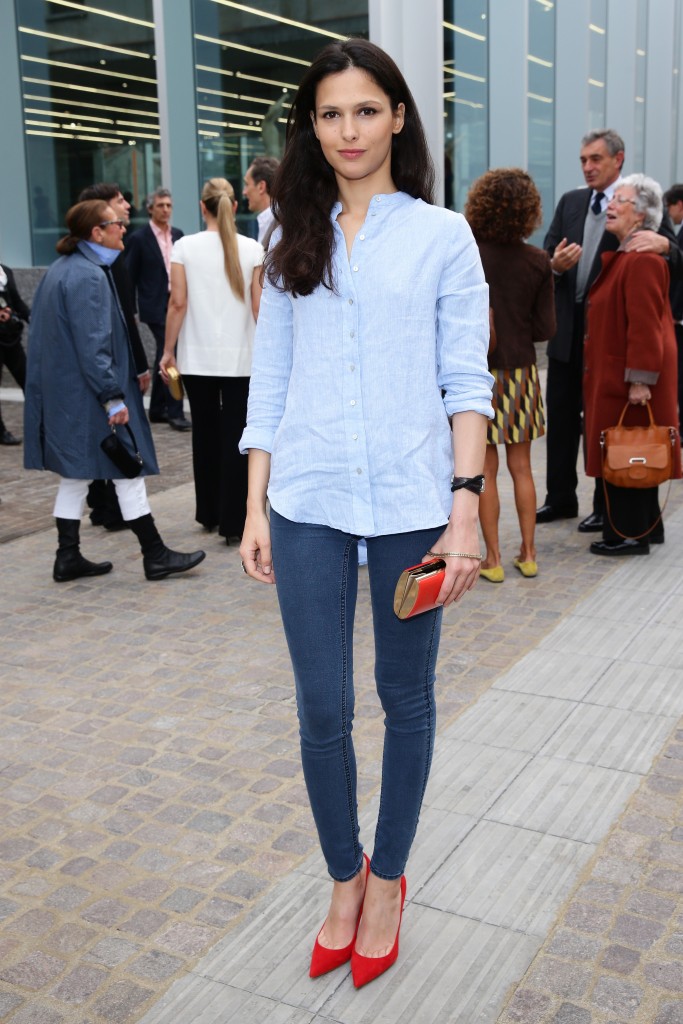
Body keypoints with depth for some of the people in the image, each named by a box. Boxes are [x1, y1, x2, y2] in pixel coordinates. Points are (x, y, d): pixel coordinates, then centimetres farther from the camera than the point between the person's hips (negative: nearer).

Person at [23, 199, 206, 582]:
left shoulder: (61, 269, 13)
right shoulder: (89, 276, -18)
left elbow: (42, 326, 20)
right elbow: (92, 345, -23)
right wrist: (113, 397, -21)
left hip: (63, 393, 10)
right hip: (88, 395, -10)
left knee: (76, 474, 13)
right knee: (128, 470, -2)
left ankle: (69, 557, 18)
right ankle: (155, 556, 6)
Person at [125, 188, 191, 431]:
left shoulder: (177, 235, 11)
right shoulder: (139, 238, -4)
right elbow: (130, 277, -2)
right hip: (155, 306, -6)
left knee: (164, 356, 12)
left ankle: (157, 410, 22)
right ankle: (174, 412, -9)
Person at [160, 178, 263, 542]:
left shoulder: (184, 247, -3)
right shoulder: (252, 250, -2)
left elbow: (178, 303, -5)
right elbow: (259, 306, -3)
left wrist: (168, 350, 3)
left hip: (197, 357, 1)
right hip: (239, 358, -1)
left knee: (205, 431, 14)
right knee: (234, 435, 2)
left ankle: (209, 513, 26)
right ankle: (232, 520, 1)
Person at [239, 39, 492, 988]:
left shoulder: (443, 235, 2)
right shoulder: (293, 238, 10)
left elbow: (467, 381, -1)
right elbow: (270, 379, 10)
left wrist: (465, 509, -10)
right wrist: (256, 507, 6)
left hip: (408, 500, -2)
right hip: (309, 502, 2)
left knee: (406, 698, 11)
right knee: (322, 710, 6)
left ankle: (387, 881, 31)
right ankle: (344, 879, 29)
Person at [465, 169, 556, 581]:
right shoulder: (538, 261, -4)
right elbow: (546, 327, -1)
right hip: (521, 372, 2)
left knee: (485, 470, 6)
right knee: (521, 467, 12)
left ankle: (493, 558, 11)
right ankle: (528, 554, 18)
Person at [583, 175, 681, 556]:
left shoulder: (642, 260, -18)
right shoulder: (623, 256, 15)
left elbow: (645, 325, -23)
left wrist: (640, 379, -24)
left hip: (629, 378, -10)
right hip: (616, 374, 10)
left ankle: (630, 535, 6)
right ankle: (647, 526, 26)